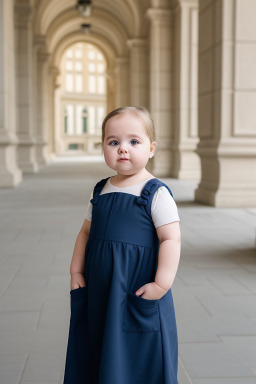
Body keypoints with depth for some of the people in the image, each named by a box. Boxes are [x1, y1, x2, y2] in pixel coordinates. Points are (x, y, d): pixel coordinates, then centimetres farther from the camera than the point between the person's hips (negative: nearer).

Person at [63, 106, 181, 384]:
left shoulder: (156, 193, -11)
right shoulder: (100, 191, 8)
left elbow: (171, 238, -15)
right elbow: (86, 232, 15)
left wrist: (162, 284, -19)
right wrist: (76, 270, 9)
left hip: (139, 295, -5)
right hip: (99, 293, 6)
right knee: (98, 355, 15)